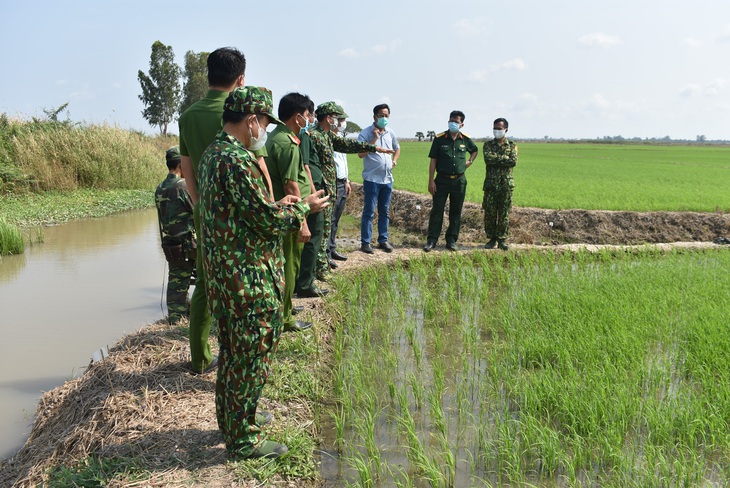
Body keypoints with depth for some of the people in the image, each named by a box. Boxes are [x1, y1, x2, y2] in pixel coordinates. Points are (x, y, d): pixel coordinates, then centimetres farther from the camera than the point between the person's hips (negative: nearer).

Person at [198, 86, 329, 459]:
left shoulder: (213, 154, 12)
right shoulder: (237, 160, -22)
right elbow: (267, 219, -22)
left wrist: (279, 205, 14)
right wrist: (303, 207, -6)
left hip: (223, 274, 10)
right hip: (247, 278, -10)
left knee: (233, 352, 22)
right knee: (251, 356, 2)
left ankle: (231, 418, 38)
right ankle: (243, 439, 15)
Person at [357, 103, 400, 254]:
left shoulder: (390, 133, 10)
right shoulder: (366, 133, -8)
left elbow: (397, 148, 27)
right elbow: (361, 154, -18)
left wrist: (394, 161, 10)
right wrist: (374, 139, -20)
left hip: (387, 179, 6)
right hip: (372, 178, -6)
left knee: (384, 212, 12)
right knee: (369, 212, -2)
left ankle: (383, 240, 22)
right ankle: (365, 242, 5)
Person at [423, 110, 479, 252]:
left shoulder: (465, 139, 4)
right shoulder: (439, 139, -3)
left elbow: (475, 150, 27)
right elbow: (433, 160, -3)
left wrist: (470, 161, 8)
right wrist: (431, 181, -8)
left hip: (459, 181, 3)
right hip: (442, 180, -2)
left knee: (456, 212, 7)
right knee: (437, 210, -2)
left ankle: (452, 240, 16)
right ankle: (431, 240, 4)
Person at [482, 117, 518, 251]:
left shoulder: (512, 146, 8)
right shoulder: (488, 144, 8)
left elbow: (514, 162, -10)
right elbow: (488, 159, -11)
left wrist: (496, 160, -10)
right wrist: (505, 158, -11)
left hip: (506, 183, 0)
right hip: (491, 183, 0)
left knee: (504, 213, 2)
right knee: (489, 212, 2)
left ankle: (502, 239, 10)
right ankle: (492, 238, 14)